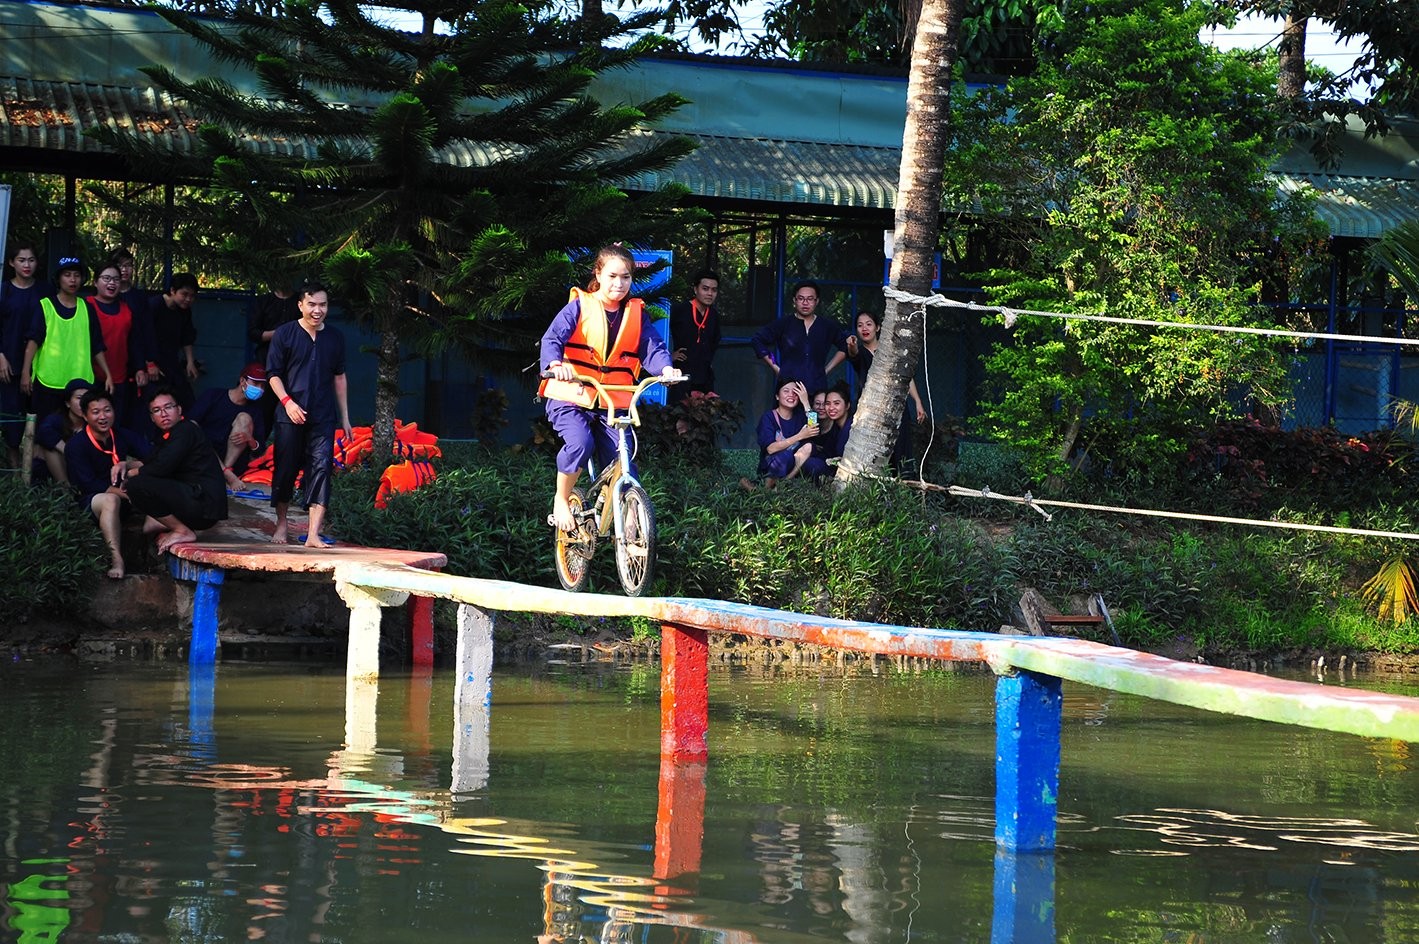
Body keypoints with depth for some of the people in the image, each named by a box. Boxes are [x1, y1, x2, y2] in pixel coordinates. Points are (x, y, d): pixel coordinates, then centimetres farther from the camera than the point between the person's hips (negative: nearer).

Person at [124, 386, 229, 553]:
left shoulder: (186, 430, -12)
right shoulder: (166, 435, 18)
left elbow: (161, 467, -21)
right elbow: (148, 463, 30)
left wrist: (132, 473, -4)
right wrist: (125, 465, 9)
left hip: (205, 504, -11)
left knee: (137, 485, -24)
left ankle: (183, 531, -14)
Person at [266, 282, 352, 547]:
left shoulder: (335, 337, 10)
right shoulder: (285, 334, 0)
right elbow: (273, 373, 1)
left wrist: (345, 417, 15)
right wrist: (287, 401, -13)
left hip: (323, 417, 2)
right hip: (290, 415, -2)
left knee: (321, 468, -9)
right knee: (285, 469, 4)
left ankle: (313, 534, -13)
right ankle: (281, 525, 22)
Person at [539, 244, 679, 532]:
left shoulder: (635, 314, 9)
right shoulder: (580, 307, -3)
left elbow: (651, 348, -1)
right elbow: (553, 338, -14)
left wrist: (665, 367, -24)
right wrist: (555, 363, -37)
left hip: (613, 402, 4)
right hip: (571, 396, -4)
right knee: (580, 444, -28)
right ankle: (561, 500, -5)